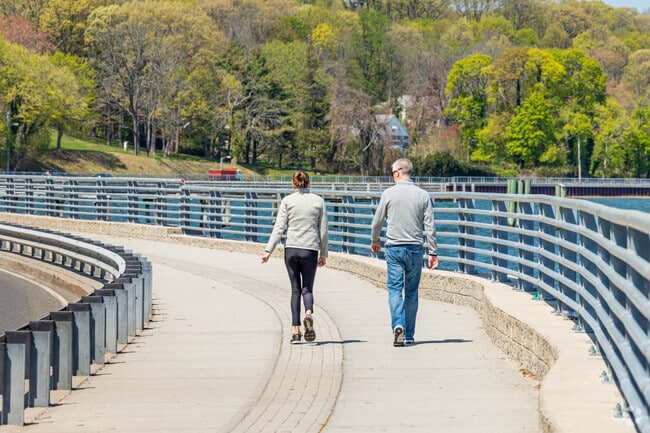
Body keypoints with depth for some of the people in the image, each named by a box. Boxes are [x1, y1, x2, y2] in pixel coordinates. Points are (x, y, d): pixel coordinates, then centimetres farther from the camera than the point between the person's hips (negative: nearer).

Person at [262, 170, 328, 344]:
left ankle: (296, 331, 2)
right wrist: (323, 254, 13)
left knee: (295, 289, 8)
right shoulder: (318, 201, 3)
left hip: (291, 248, 0)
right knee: (307, 288, 9)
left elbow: (279, 227, -5)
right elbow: (323, 230, 5)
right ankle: (309, 313, -24)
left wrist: (269, 250, -4)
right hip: (310, 249, 0)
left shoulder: (287, 201, 1)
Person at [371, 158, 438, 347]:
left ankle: (398, 325, -25)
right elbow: (429, 226, 0)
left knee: (395, 289, -2)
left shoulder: (389, 193, -3)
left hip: (394, 248, -2)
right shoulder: (423, 195, 1)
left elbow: (377, 221, 5)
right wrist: (433, 252, 4)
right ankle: (409, 335, 13)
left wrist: (375, 241, 23)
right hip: (416, 248, 2)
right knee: (412, 292, 9)